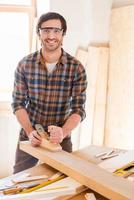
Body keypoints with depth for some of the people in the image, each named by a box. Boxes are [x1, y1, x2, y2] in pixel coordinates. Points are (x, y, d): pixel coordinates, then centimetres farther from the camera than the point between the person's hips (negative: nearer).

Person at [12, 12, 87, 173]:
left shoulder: (77, 68, -11)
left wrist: (63, 132, -29)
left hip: (61, 138, -1)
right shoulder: (24, 65, -8)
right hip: (29, 135, 1)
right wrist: (30, 131, -20)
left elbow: (78, 109, -12)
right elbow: (18, 103, -5)